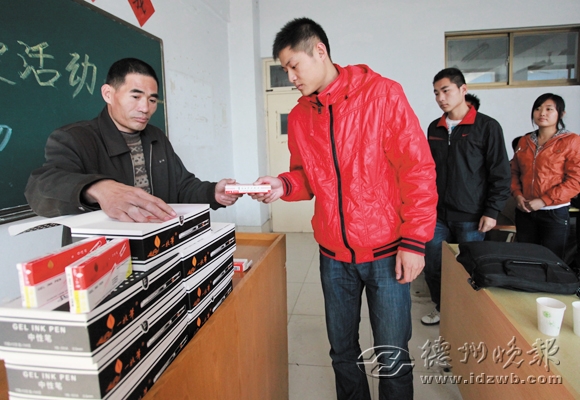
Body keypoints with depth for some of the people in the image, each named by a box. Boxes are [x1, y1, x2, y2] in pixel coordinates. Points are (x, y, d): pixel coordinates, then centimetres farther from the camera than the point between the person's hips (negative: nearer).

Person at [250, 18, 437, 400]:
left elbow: (418, 168, -9)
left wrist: (414, 241, -11)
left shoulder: (382, 93, -8)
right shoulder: (299, 116, 5)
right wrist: (283, 185, -8)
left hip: (386, 252, -4)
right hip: (334, 256, 4)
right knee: (342, 351, 17)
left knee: (392, 357, 7)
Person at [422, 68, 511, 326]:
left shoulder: (487, 127, -5)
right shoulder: (435, 128, 9)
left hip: (471, 217, -4)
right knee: (432, 266, 7)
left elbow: (501, 173, -6)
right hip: (438, 214, 5)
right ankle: (442, 308, 29)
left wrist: (492, 211, -11)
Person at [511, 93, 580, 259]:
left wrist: (543, 201, -17)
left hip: (555, 212, -4)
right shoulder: (525, 141, 9)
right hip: (524, 211, 4)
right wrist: (517, 195, -5)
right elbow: (514, 171, 12)